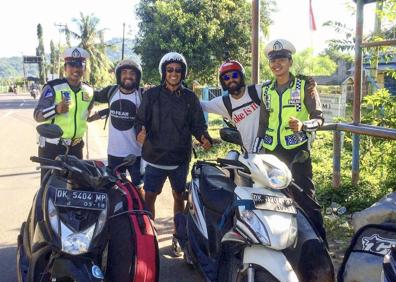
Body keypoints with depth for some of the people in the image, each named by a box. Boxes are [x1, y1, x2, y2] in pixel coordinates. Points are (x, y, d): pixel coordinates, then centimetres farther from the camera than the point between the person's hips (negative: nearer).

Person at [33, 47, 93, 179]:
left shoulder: (89, 91, 6)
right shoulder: (53, 87, -12)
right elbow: (37, 115, -18)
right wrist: (56, 109, -32)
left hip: (76, 146, 5)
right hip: (51, 146, -5)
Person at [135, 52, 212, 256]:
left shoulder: (189, 97, 4)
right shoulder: (152, 95, 1)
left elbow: (197, 124, 4)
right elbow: (141, 119, 1)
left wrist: (204, 138, -15)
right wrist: (141, 131, -21)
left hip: (181, 158, 1)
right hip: (155, 156, -1)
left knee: (179, 197, 11)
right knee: (149, 197, 1)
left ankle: (177, 237, 27)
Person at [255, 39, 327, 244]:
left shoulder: (304, 86, 0)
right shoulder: (266, 90, 13)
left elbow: (318, 118, -5)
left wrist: (303, 125, -27)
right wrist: (254, 152, 12)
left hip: (297, 149, -5)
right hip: (272, 151, 5)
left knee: (305, 197, -8)